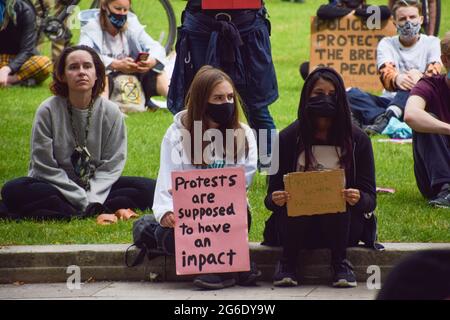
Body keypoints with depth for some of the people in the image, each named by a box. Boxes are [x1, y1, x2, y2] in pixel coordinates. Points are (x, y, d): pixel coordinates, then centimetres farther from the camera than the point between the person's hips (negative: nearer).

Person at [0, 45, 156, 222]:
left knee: (148, 188, -20)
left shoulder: (111, 112, -4)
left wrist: (93, 199, -20)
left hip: (98, 187, 2)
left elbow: (112, 165, -3)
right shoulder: (48, 111, -9)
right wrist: (83, 200, -18)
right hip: (58, 187, -2)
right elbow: (45, 166, -11)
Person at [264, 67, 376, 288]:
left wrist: (358, 199, -28)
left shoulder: (357, 140, 0)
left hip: (341, 225, 0)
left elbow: (370, 198, -2)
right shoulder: (288, 138, 0)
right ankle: (287, 262, -10)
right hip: (297, 226, 0)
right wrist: (275, 199, -25)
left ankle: (340, 262, -13)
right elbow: (271, 197, 1)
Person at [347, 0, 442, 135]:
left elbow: (434, 73, -10)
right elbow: (385, 73, -10)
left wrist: (420, 78, -36)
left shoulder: (431, 43, 9)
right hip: (389, 101, 2)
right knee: (351, 94, -23)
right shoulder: (386, 44, 10)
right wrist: (396, 78, -37)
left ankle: (385, 118, -51)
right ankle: (391, 122, -45)